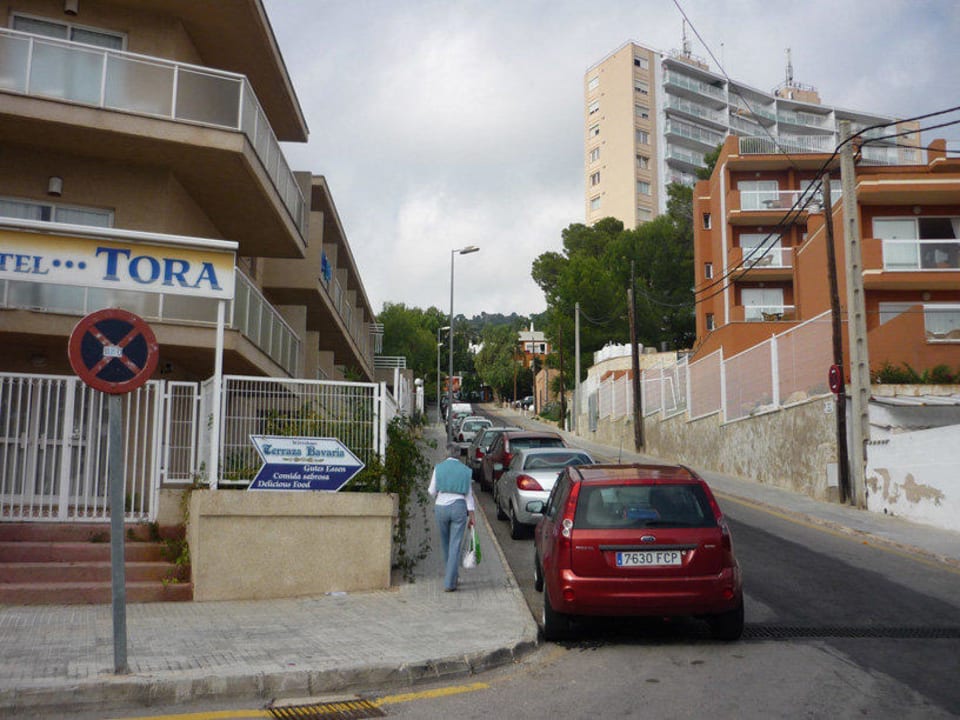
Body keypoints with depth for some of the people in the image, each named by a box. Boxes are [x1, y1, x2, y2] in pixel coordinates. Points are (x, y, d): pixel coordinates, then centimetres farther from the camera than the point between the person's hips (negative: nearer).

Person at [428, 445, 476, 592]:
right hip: (459, 507, 0)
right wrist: (471, 515, 6)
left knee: (445, 543, 19)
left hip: (441, 507, 0)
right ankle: (449, 583, -4)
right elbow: (469, 494, 4)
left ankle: (452, 575, 32)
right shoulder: (465, 470, 5)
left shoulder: (439, 467, 2)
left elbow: (432, 492, 3)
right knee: (455, 545, 0)